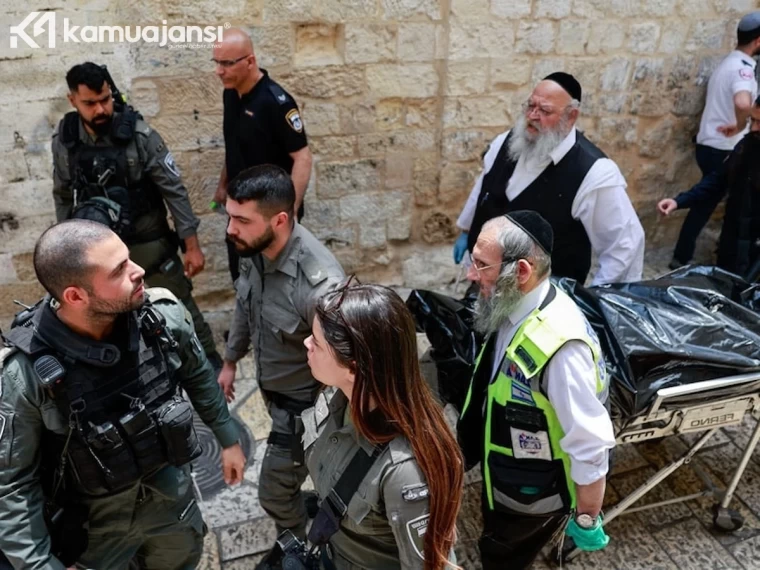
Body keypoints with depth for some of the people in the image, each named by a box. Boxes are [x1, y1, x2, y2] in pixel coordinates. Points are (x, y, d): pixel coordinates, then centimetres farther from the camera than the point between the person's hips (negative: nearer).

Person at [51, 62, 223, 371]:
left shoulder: (140, 135, -17)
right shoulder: (64, 142, -6)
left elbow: (174, 191, -13)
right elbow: (64, 198, 7)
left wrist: (192, 246, -14)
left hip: (150, 245, -3)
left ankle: (209, 361, 30)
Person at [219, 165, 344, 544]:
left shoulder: (319, 283, -38)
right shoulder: (253, 249, -15)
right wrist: (230, 361, 17)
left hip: (303, 401, -6)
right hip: (271, 385, 6)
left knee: (276, 491, 12)